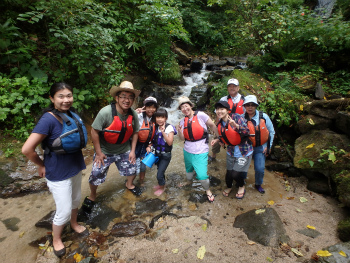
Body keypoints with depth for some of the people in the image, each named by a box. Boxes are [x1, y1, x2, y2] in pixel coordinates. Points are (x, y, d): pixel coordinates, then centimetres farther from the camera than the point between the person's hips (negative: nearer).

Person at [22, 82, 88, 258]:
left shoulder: (72, 114, -3)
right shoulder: (48, 119, -23)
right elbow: (27, 149, -26)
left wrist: (78, 160, 9)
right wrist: (42, 165, -11)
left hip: (76, 167, 6)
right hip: (59, 173, -6)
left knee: (75, 200, 24)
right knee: (64, 211, 7)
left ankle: (74, 224, 51)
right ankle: (56, 239, 36)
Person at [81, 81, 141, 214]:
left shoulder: (133, 114, -12)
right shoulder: (106, 112, -28)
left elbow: (134, 133, 1)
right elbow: (94, 131, -21)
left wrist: (132, 151, 0)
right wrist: (98, 153, -16)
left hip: (124, 150, 4)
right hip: (104, 151, -4)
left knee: (132, 170, 17)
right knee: (96, 175, 2)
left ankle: (129, 185, 52)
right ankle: (92, 196, 35)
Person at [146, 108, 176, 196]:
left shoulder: (169, 128, -17)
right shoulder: (156, 127, 1)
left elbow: (170, 142, -23)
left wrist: (163, 132, -29)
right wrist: (149, 146, -7)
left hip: (165, 155, -5)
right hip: (157, 153, 6)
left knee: (159, 174, -4)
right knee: (160, 170, 19)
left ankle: (162, 187, 24)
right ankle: (160, 184, 45)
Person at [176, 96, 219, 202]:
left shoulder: (200, 115, -12)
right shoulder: (183, 121, 4)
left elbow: (212, 126, -3)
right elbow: (183, 138, 3)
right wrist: (179, 131, -16)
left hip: (200, 152, -5)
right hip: (187, 151, 5)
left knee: (202, 176, -11)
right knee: (189, 172, 22)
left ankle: (208, 190, 20)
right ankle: (189, 183, 57)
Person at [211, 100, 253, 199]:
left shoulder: (236, 117, -17)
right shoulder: (220, 124, 2)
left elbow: (247, 132, -22)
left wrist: (236, 125, -37)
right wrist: (217, 140, -3)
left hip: (243, 151, -5)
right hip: (231, 151, 5)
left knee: (235, 173, -7)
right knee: (229, 173, 5)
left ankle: (241, 186, 28)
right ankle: (229, 187, 40)